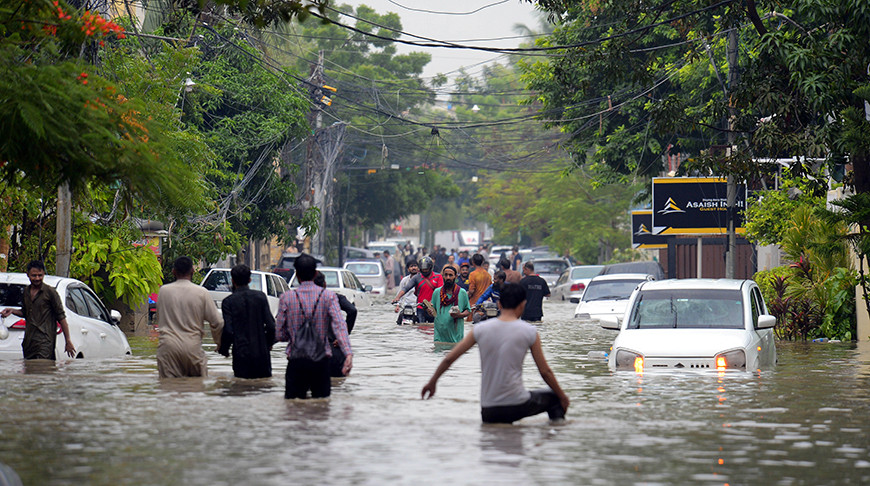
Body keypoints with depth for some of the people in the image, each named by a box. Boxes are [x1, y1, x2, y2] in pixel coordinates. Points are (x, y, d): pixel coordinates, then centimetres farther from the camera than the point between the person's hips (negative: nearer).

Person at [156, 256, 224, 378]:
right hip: (192, 347, -1)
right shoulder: (201, 293, -1)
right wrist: (219, 342, 18)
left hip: (168, 346, 1)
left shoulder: (163, 291, 3)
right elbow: (217, 322, 2)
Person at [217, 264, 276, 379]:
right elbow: (271, 325, -2)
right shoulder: (260, 296, 2)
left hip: (241, 354, -2)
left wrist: (223, 349, 6)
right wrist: (269, 343, 16)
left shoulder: (228, 302, -6)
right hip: (261, 352, 2)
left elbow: (227, 330, -12)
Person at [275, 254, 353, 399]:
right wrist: (348, 353, -23)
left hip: (296, 361, 0)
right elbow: (340, 326, -15)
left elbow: (280, 335, 1)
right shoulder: (328, 296, -1)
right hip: (321, 361, 0)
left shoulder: (287, 298, -1)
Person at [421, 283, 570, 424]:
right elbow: (545, 372, 2)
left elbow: (449, 358, 4)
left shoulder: (481, 329, 1)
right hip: (518, 405, -2)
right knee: (555, 397, 22)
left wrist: (432, 382, 19)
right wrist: (562, 397, 16)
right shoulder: (529, 332, -3)